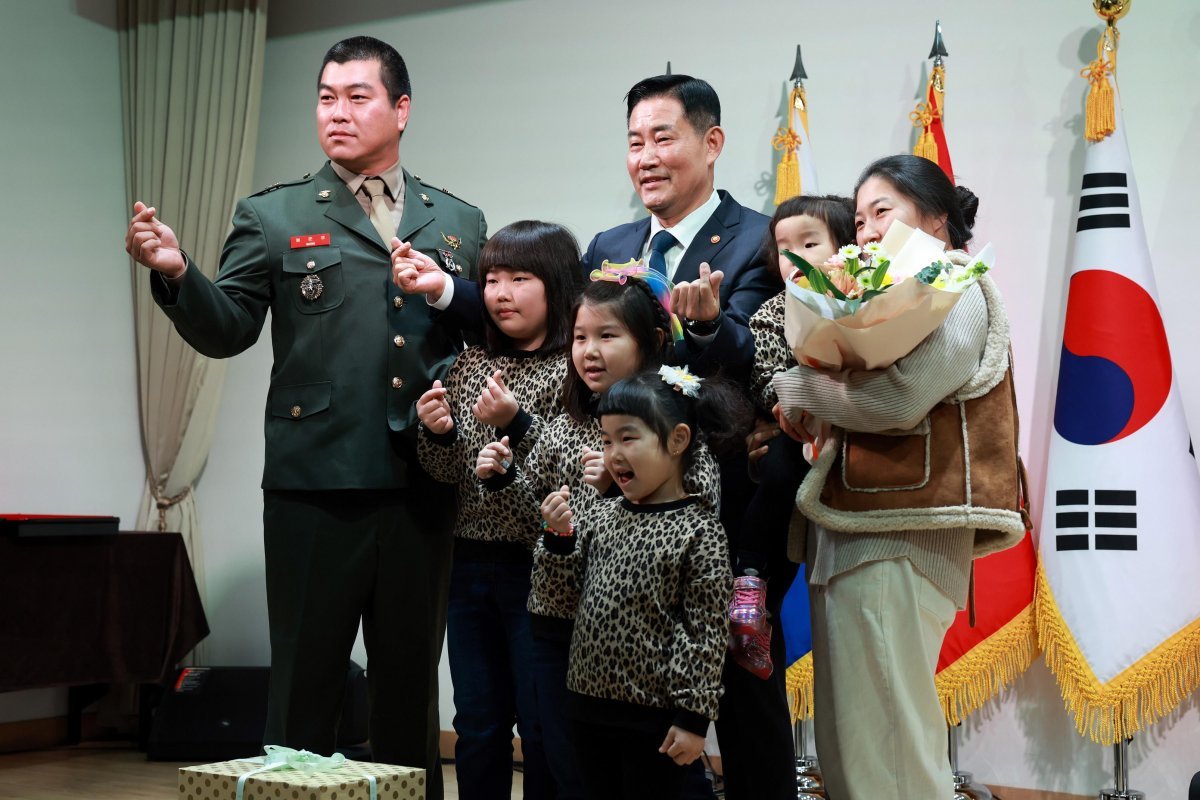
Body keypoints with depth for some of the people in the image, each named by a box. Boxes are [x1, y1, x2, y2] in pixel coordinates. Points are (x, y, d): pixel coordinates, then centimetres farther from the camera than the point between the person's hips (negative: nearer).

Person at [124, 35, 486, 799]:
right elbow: (227, 330, -1)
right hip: (317, 483, -2)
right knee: (306, 680, 4)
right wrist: (176, 272, -19)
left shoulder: (460, 222, 12)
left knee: (411, 680, 12)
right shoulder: (273, 216, 7)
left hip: (425, 486, 2)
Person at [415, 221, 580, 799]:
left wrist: (515, 423, -24)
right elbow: (448, 473, 12)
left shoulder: (574, 370, -7)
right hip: (471, 562, 6)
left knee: (542, 729, 4)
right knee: (477, 726, 14)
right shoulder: (472, 365, 10)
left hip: (538, 565, -5)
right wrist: (436, 433, -7)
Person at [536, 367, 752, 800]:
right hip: (589, 700, 6)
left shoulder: (699, 530, -14)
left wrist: (693, 717, -13)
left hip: (653, 715, -6)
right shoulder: (598, 515, 2)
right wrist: (560, 536, -8)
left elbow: (705, 634, -13)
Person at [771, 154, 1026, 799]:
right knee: (845, 748, 11)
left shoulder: (957, 293, -4)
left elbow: (892, 400, -18)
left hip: (899, 539, -9)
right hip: (851, 531, 9)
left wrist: (795, 388, -4)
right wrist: (805, 407, 0)